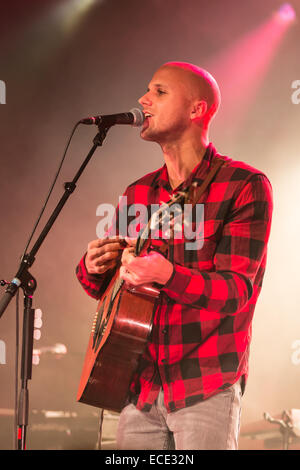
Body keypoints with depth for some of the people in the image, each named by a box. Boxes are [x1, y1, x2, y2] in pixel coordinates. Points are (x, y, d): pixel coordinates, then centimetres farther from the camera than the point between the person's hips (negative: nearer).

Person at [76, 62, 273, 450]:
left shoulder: (245, 186, -8)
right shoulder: (137, 194, 10)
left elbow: (237, 291, -16)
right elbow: (105, 288, 17)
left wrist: (165, 274, -32)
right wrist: (93, 268, -7)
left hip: (206, 387, -5)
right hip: (141, 385, 5)